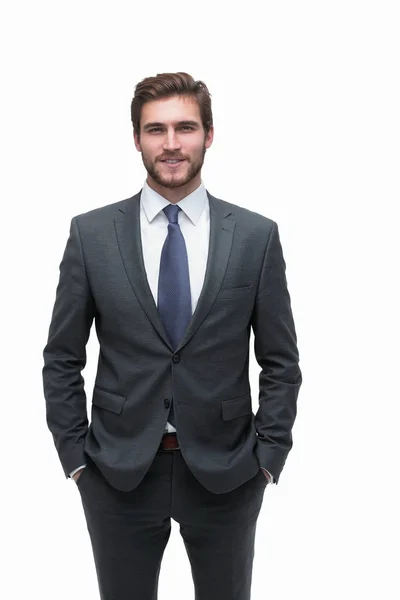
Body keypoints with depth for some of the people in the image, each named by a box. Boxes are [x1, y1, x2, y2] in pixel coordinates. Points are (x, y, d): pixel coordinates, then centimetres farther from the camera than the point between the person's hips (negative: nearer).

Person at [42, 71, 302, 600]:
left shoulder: (257, 235, -4)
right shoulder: (91, 233, -3)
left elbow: (280, 362, 1)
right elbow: (62, 359, 2)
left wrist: (268, 456, -3)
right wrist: (75, 455, -1)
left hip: (226, 474, 0)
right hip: (118, 472, 0)